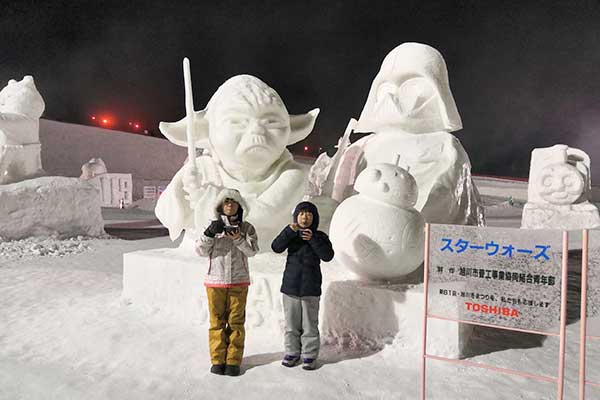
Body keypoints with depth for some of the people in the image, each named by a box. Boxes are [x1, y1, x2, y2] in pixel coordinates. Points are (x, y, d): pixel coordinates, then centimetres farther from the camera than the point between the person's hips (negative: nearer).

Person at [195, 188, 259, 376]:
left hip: (239, 282, 0)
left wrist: (238, 238, -29)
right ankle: (217, 360, 18)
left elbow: (252, 250, -12)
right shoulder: (214, 226, 3)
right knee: (217, 322, 6)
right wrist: (209, 233, -19)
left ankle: (233, 361, 15)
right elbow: (201, 251, -3)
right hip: (215, 282, 1)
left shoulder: (246, 228, 2)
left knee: (236, 322, 5)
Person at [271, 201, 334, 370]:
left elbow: (328, 255, -14)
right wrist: (289, 231, -25)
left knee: (310, 323, 5)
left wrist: (313, 239, -23)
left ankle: (309, 355, 18)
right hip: (290, 285, 2)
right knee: (291, 323, 11)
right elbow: (276, 247, -13)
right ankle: (292, 352, 26)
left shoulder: (320, 236, 0)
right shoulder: (291, 235, 4)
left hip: (311, 287, -2)